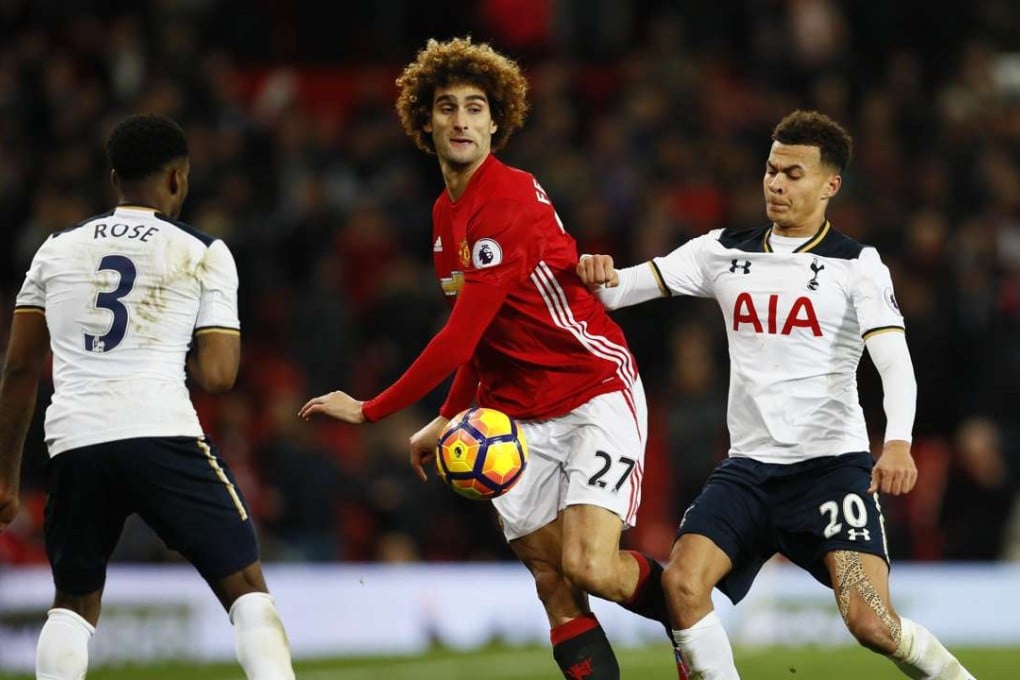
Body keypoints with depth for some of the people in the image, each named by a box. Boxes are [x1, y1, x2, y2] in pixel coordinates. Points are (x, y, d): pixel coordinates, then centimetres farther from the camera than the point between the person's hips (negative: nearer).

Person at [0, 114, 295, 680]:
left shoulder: (56, 250, 17)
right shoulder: (203, 255, 7)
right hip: (162, 434, -3)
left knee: (74, 602, 20)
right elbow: (218, 375, 1)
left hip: (74, 442, 3)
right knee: (246, 588, 5)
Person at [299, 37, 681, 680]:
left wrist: (370, 410, -13)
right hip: (521, 415, 8)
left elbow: (462, 334, -19)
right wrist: (451, 417, 14)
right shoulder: (445, 214, 12)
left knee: (587, 564, -20)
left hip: (597, 390, -8)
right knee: (554, 588, -2)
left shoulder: (512, 200, -17)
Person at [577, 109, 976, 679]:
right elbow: (618, 289, 8)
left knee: (870, 621, -19)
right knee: (682, 583, -18)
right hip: (749, 466, 4)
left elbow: (895, 360, -13)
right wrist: (601, 276, -17)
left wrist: (898, 441, -32)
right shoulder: (723, 252, 10)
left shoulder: (857, 264, -2)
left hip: (833, 463, -4)